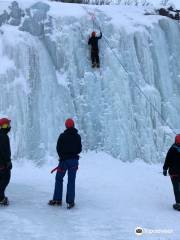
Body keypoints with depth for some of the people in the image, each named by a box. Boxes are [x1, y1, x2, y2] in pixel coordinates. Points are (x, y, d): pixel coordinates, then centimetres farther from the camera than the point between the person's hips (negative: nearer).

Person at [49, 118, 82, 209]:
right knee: (71, 181, 4)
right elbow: (79, 149, 5)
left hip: (64, 160, -2)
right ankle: (70, 202, 2)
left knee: (59, 179, 11)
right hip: (74, 160, 2)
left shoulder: (62, 136, -8)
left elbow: (58, 148, -5)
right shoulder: (77, 136, 1)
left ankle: (57, 199, 13)